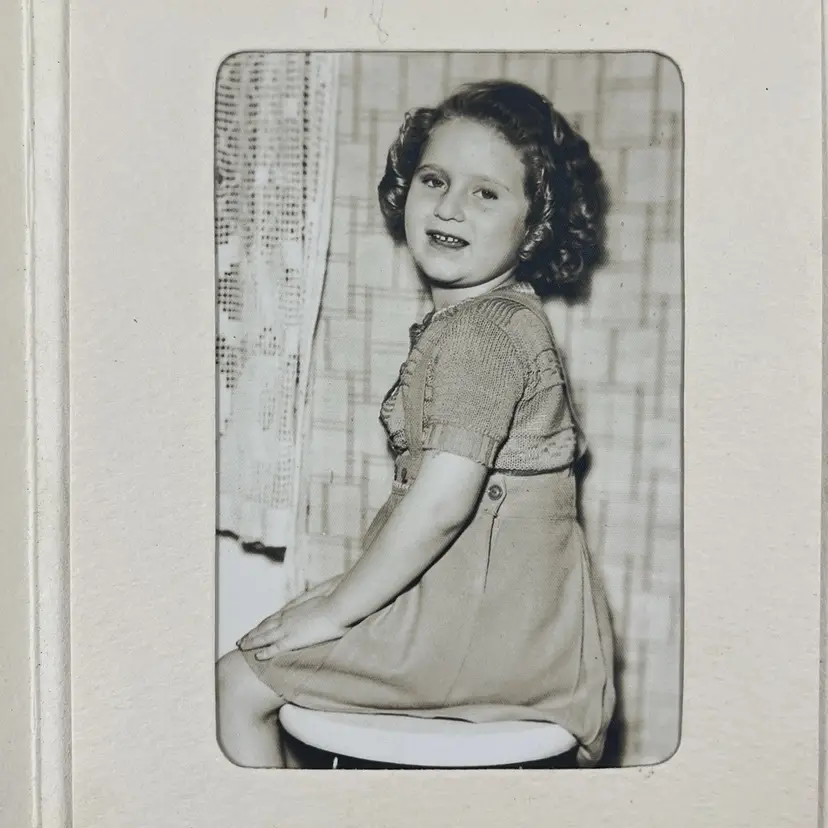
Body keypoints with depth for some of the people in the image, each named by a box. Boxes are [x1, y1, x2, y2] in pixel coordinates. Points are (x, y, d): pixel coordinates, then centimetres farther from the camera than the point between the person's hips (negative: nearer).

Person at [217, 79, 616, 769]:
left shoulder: (477, 331, -21)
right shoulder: (509, 318, 11)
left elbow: (441, 502, -29)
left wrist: (335, 609, -17)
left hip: (480, 619, -10)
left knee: (237, 685, -2)